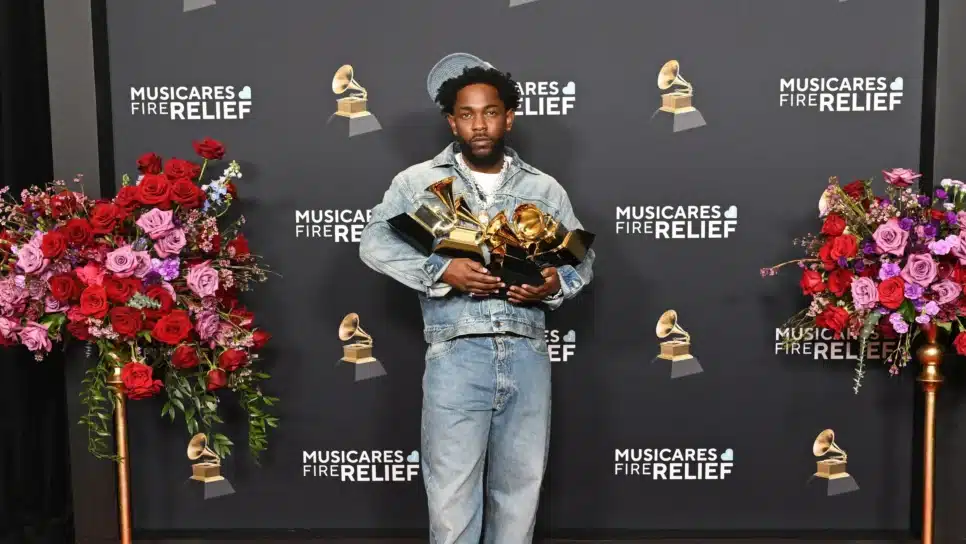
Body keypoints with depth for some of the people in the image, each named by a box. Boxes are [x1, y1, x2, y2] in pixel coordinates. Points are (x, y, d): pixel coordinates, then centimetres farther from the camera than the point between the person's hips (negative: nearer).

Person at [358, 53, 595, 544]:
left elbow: (582, 257, 16)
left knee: (520, 489, 12)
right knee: (453, 494, 2)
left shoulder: (544, 188, 13)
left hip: (527, 356, 3)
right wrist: (442, 270, -17)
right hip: (456, 356, -2)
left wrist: (555, 283, -7)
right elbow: (374, 243, -3)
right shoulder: (419, 180, 6)